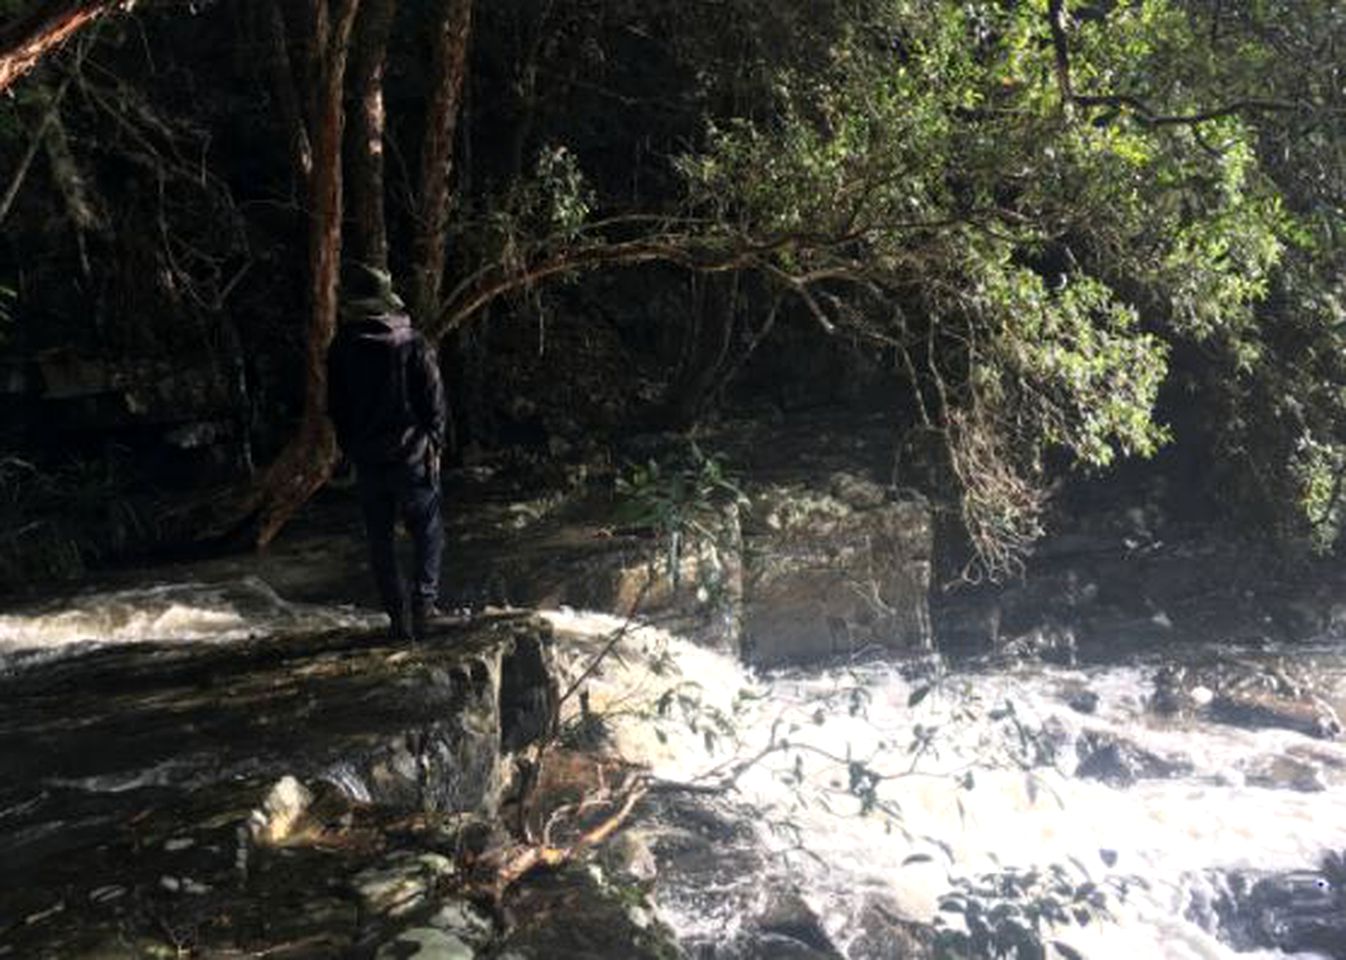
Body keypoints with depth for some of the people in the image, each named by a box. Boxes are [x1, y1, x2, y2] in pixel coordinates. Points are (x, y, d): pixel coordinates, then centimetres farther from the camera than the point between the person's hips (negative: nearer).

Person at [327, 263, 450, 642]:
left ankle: (398, 616, 9)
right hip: (412, 456, -2)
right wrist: (433, 444, 6)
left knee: (380, 539, 9)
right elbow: (435, 402, -6)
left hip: (366, 459, 2)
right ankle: (424, 603, -2)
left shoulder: (341, 350, -1)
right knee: (428, 532, 10)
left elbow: (335, 407, 6)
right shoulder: (412, 344, -8)